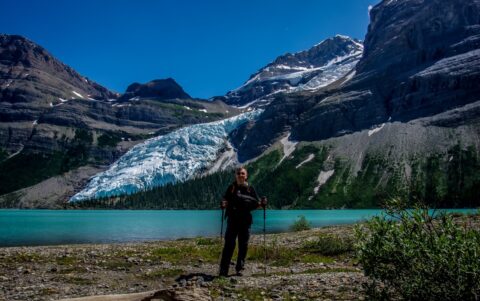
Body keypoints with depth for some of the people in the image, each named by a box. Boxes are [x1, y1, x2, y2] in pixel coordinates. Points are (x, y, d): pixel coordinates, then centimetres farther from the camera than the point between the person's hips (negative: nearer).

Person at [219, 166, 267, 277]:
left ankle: (239, 268, 16)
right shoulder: (231, 188, 5)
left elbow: (255, 204, 9)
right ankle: (224, 270, -2)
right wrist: (223, 204, -17)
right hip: (233, 219, -1)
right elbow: (225, 200, 5)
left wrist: (262, 203, -11)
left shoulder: (250, 188, 6)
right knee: (229, 244, -5)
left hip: (246, 220, 2)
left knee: (243, 245, 5)